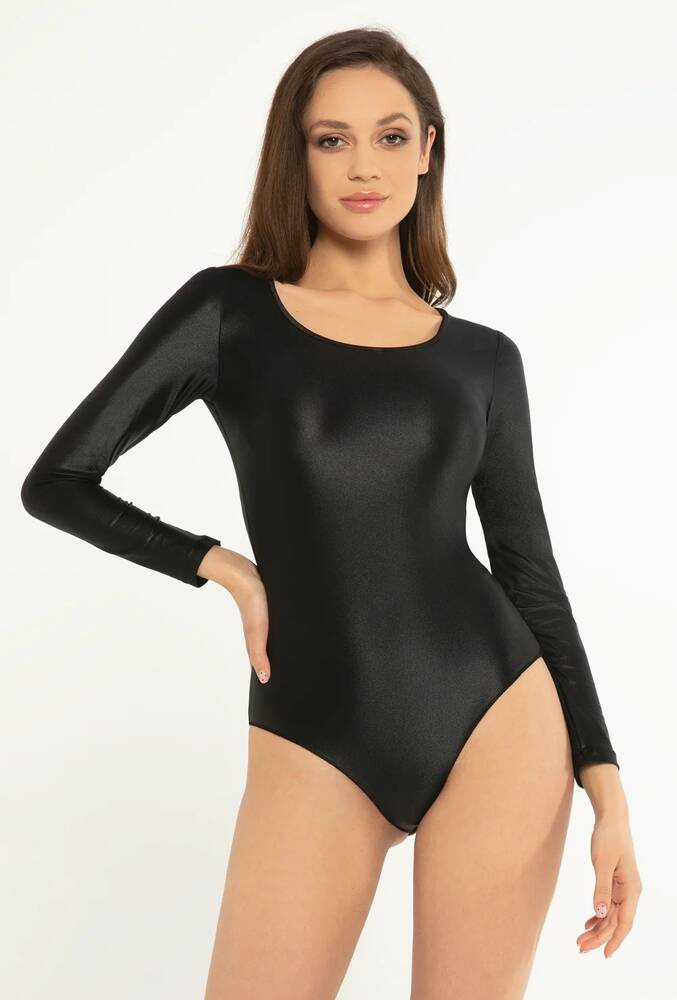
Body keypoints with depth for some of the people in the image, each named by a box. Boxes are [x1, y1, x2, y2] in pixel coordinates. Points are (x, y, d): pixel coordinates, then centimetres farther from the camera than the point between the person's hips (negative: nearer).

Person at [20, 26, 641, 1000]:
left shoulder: (483, 358, 8)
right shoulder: (227, 310, 2)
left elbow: (531, 574, 9)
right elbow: (57, 481, 5)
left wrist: (608, 787, 4)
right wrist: (223, 565, -2)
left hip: (499, 719, 2)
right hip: (315, 745, -1)